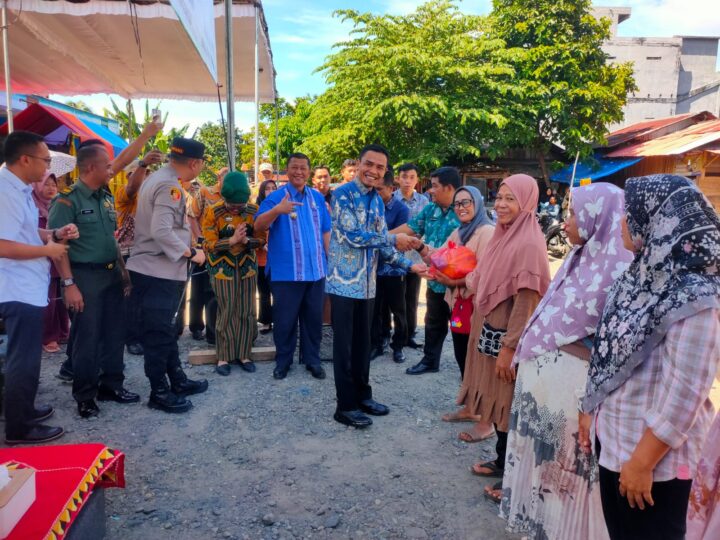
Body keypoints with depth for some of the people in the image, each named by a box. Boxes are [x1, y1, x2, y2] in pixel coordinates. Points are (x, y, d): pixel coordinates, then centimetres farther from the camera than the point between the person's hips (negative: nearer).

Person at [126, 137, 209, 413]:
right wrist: (191, 253, -17)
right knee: (158, 333, 1)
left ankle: (178, 380, 31)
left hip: (158, 270, 10)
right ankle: (159, 393, 13)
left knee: (165, 329, 18)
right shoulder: (170, 186, -20)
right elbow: (162, 232, -28)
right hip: (158, 273, -10)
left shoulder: (158, 178, 12)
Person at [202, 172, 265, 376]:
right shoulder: (212, 213, -12)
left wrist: (247, 240, -22)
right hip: (223, 268, -3)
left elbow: (262, 239, -2)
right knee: (226, 313, -1)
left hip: (247, 266, 3)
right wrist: (232, 240, -27)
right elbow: (209, 245, -13)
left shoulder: (254, 211, -4)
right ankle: (224, 357, 12)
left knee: (247, 312, 5)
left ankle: (243, 354, 17)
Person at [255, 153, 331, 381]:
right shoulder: (276, 197, -4)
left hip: (316, 270, 4)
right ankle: (283, 361, 21)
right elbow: (258, 227, -15)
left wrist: (329, 260, 9)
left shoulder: (318, 198, 10)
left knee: (314, 318, 12)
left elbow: (325, 232, 14)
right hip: (286, 272, -4)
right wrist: (277, 210, -32)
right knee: (285, 319, 6)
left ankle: (312, 359, 25)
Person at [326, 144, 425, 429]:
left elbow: (382, 244, 12)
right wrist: (394, 239, -17)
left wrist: (409, 265, 1)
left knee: (363, 343, 16)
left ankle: (363, 395, 31)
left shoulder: (378, 201, 12)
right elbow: (352, 235, -22)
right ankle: (345, 406, 13)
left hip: (367, 283, 7)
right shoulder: (342, 194, -11)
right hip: (344, 282, -7)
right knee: (344, 346, 2)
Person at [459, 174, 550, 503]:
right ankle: (502, 461, 35)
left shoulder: (528, 245, -19)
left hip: (510, 339, -9)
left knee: (512, 407, 4)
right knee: (497, 402, 19)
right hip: (492, 333, 9)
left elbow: (526, 302, -21)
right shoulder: (504, 236, 9)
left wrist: (509, 347, -20)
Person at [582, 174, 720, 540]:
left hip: (652, 453, -7)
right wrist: (592, 411, 13)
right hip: (615, 435, 8)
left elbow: (684, 395, -23)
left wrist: (643, 463, -18)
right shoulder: (650, 273, 1)